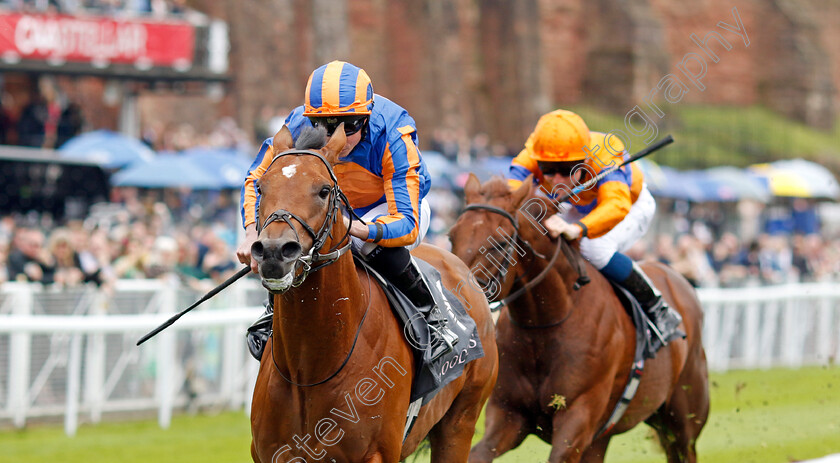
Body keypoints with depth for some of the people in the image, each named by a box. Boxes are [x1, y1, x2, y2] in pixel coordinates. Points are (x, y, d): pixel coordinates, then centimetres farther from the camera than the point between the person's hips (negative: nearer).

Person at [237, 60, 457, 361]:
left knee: (379, 247, -37)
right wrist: (253, 233, -30)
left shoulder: (393, 138, -37)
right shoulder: (298, 130, -28)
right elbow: (258, 179, -11)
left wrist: (358, 229, -61)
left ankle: (430, 316, -12)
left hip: (394, 206, -3)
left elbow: (406, 225, -41)